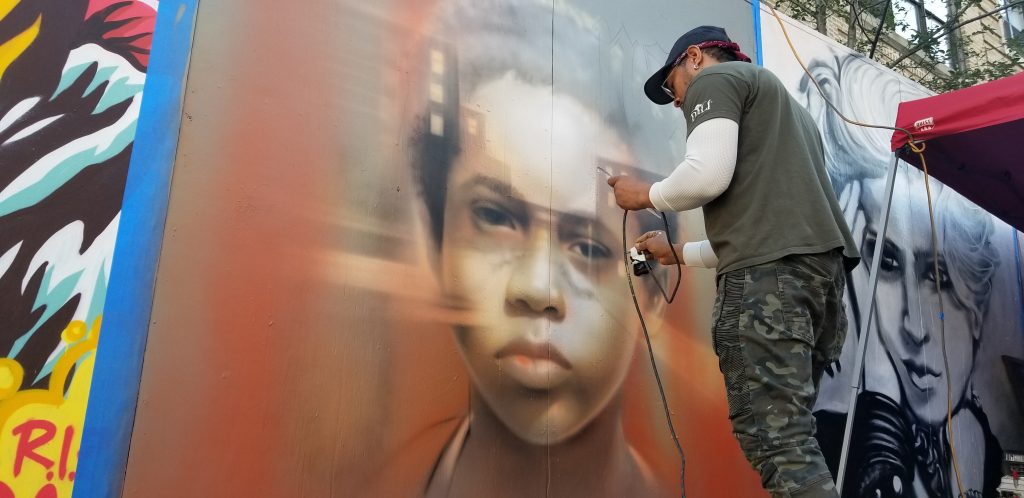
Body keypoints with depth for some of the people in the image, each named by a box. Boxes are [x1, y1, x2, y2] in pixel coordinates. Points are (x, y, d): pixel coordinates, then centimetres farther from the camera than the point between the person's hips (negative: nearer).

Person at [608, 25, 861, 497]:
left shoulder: (714, 79, 9)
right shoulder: (781, 102, 36)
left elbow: (709, 175, -10)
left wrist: (648, 195, 9)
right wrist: (679, 252, 37)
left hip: (771, 272, -9)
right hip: (821, 263, 9)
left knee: (775, 438, -12)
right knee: (790, 431, 9)